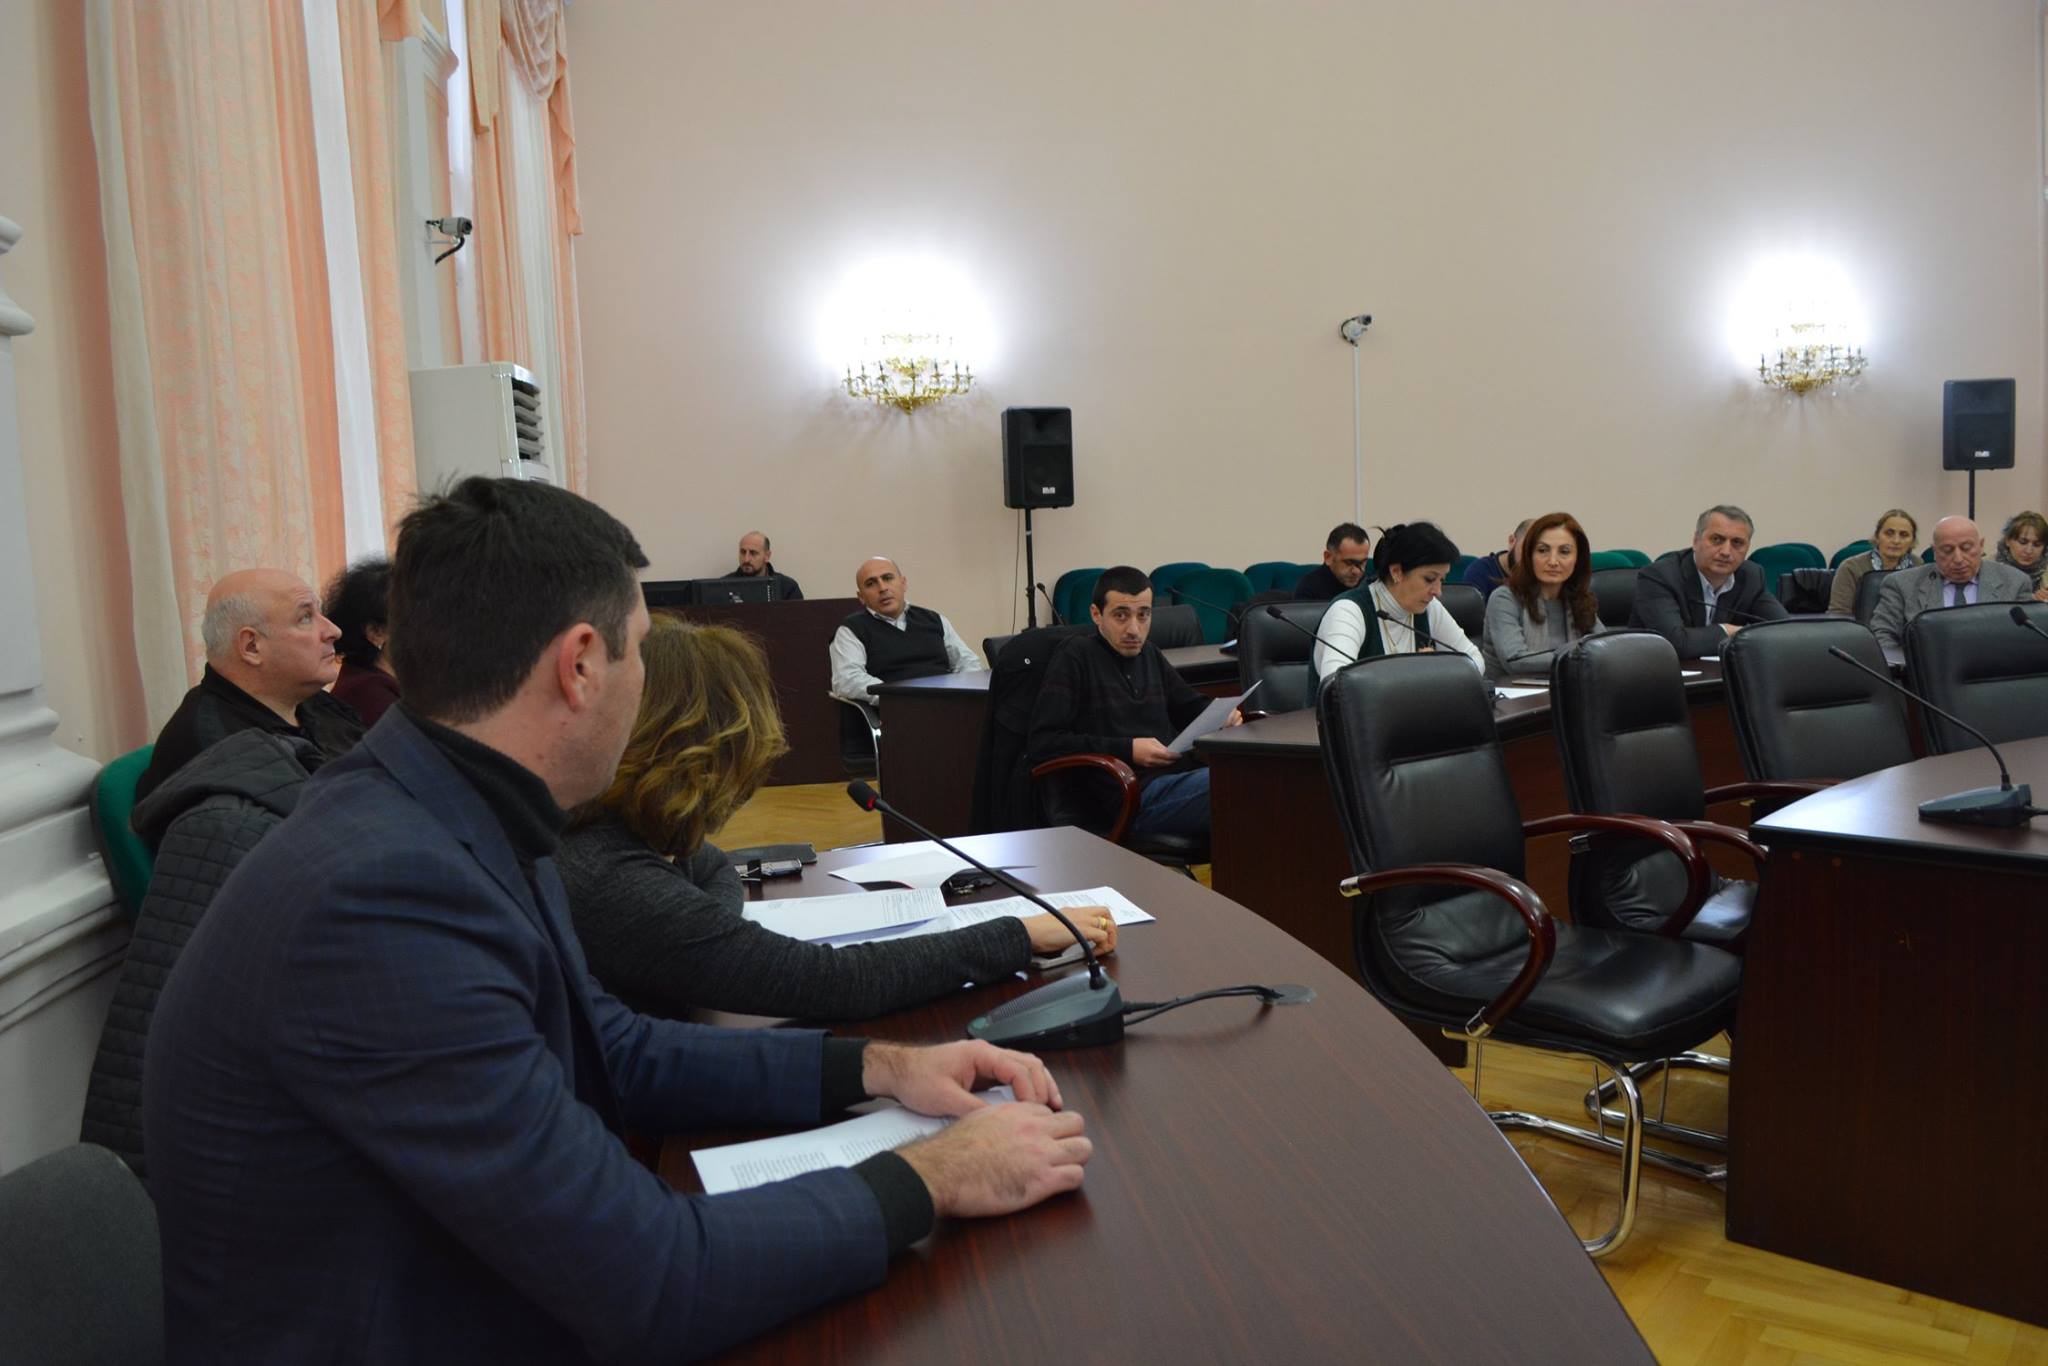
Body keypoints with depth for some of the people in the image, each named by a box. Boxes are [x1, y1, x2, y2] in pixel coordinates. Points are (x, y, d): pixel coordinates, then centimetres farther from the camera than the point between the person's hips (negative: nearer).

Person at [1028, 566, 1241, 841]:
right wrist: (1127, 750, -10)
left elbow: (1192, 706, 37)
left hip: (1186, 773, 7)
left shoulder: (1149, 654, 22)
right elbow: (1041, 743, -7)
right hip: (1136, 795, -7)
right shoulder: (1076, 656, 2)